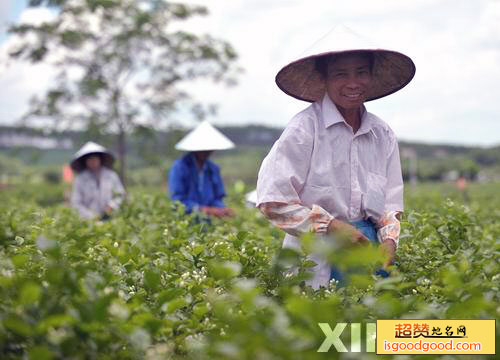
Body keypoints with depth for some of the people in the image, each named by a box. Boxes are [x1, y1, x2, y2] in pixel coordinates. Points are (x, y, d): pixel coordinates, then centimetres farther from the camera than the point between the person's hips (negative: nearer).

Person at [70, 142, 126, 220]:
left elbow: (120, 194, 17)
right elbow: (76, 203, 3)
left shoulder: (111, 176, 8)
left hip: (109, 217, 1)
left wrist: (112, 206, 0)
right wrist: (91, 216, -6)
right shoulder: (80, 179, 3)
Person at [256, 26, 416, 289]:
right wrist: (333, 227, -14)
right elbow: (272, 200, -13)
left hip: (371, 253, 5)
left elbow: (391, 201, 15)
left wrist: (389, 240, -4)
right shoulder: (305, 128, -10)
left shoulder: (383, 134, 8)